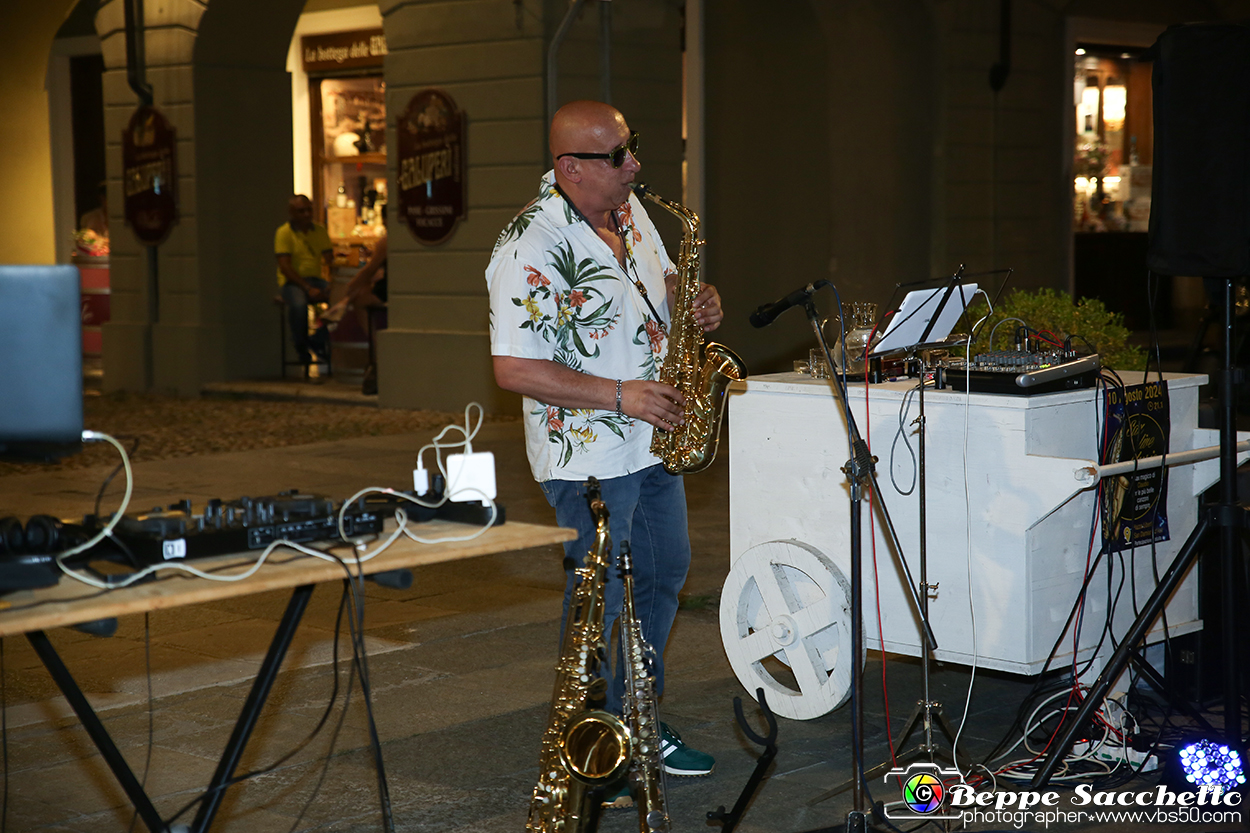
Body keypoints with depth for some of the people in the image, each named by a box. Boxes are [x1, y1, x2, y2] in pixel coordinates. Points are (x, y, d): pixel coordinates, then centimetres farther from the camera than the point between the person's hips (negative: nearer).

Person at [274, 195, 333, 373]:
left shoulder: (319, 231, 11)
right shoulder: (284, 232, -4)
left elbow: (329, 259, 7)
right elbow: (285, 267, -11)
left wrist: (328, 282, -14)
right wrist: (308, 289, -20)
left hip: (316, 279, 5)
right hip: (292, 282, -5)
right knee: (298, 304, -38)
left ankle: (318, 341, -7)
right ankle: (301, 346, -11)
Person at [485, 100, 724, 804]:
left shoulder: (628, 207, 4)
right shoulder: (530, 247, -22)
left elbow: (661, 279, 21)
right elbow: (514, 370, -24)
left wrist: (695, 302, -3)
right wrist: (621, 396, -24)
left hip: (654, 439, 9)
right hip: (588, 455, -9)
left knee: (666, 573, 18)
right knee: (603, 601, 0)